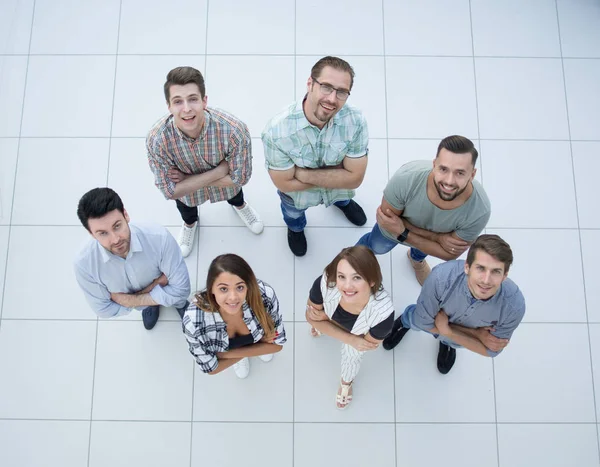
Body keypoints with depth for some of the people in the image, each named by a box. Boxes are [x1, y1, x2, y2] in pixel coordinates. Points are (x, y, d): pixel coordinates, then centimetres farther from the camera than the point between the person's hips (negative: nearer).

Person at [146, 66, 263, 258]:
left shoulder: (234, 130, -43)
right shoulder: (157, 140, -41)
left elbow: (239, 177, -29)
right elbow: (170, 191, -31)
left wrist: (188, 179, -32)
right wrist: (220, 170, -38)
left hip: (226, 184, 0)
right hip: (186, 190, 0)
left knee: (234, 192, 36)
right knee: (185, 205, 35)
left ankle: (239, 205, 74)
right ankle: (190, 223, 72)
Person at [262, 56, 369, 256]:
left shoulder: (355, 121, -38)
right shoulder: (277, 131, -43)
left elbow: (354, 178, -30)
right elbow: (286, 184, -30)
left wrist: (303, 174, -35)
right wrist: (334, 174, -30)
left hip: (339, 188, 2)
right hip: (297, 195, -1)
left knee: (342, 195, 39)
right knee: (293, 213, 35)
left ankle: (343, 202, 77)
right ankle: (295, 228, 73)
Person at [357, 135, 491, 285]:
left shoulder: (479, 211, -44)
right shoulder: (406, 178, -47)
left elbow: (450, 254, -26)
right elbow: (388, 216, -26)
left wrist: (402, 233, -34)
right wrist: (436, 237, -34)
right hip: (396, 224, -1)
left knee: (421, 252, 35)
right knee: (377, 246, 29)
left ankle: (416, 258, 72)